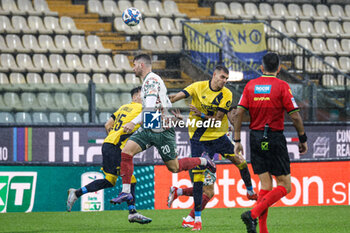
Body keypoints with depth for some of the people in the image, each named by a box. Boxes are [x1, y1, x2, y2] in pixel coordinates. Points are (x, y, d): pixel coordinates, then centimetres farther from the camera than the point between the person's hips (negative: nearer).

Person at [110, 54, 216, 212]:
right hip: (148, 128, 9)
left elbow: (150, 108, -26)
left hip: (162, 130, -9)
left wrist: (134, 123, -27)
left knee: (174, 167, 1)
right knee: (126, 152, -9)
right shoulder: (149, 80, 16)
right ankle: (125, 192, -9)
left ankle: (203, 162, 24)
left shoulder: (152, 80, -16)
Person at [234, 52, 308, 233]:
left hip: (256, 138, 5)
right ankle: (253, 214, -17)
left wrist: (237, 140, 5)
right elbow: (295, 116, -9)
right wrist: (302, 139, 2)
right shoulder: (282, 86, -7)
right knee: (284, 186, 1)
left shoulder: (250, 85, 5)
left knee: (265, 185, 10)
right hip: (275, 138, -5)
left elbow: (239, 113, 0)